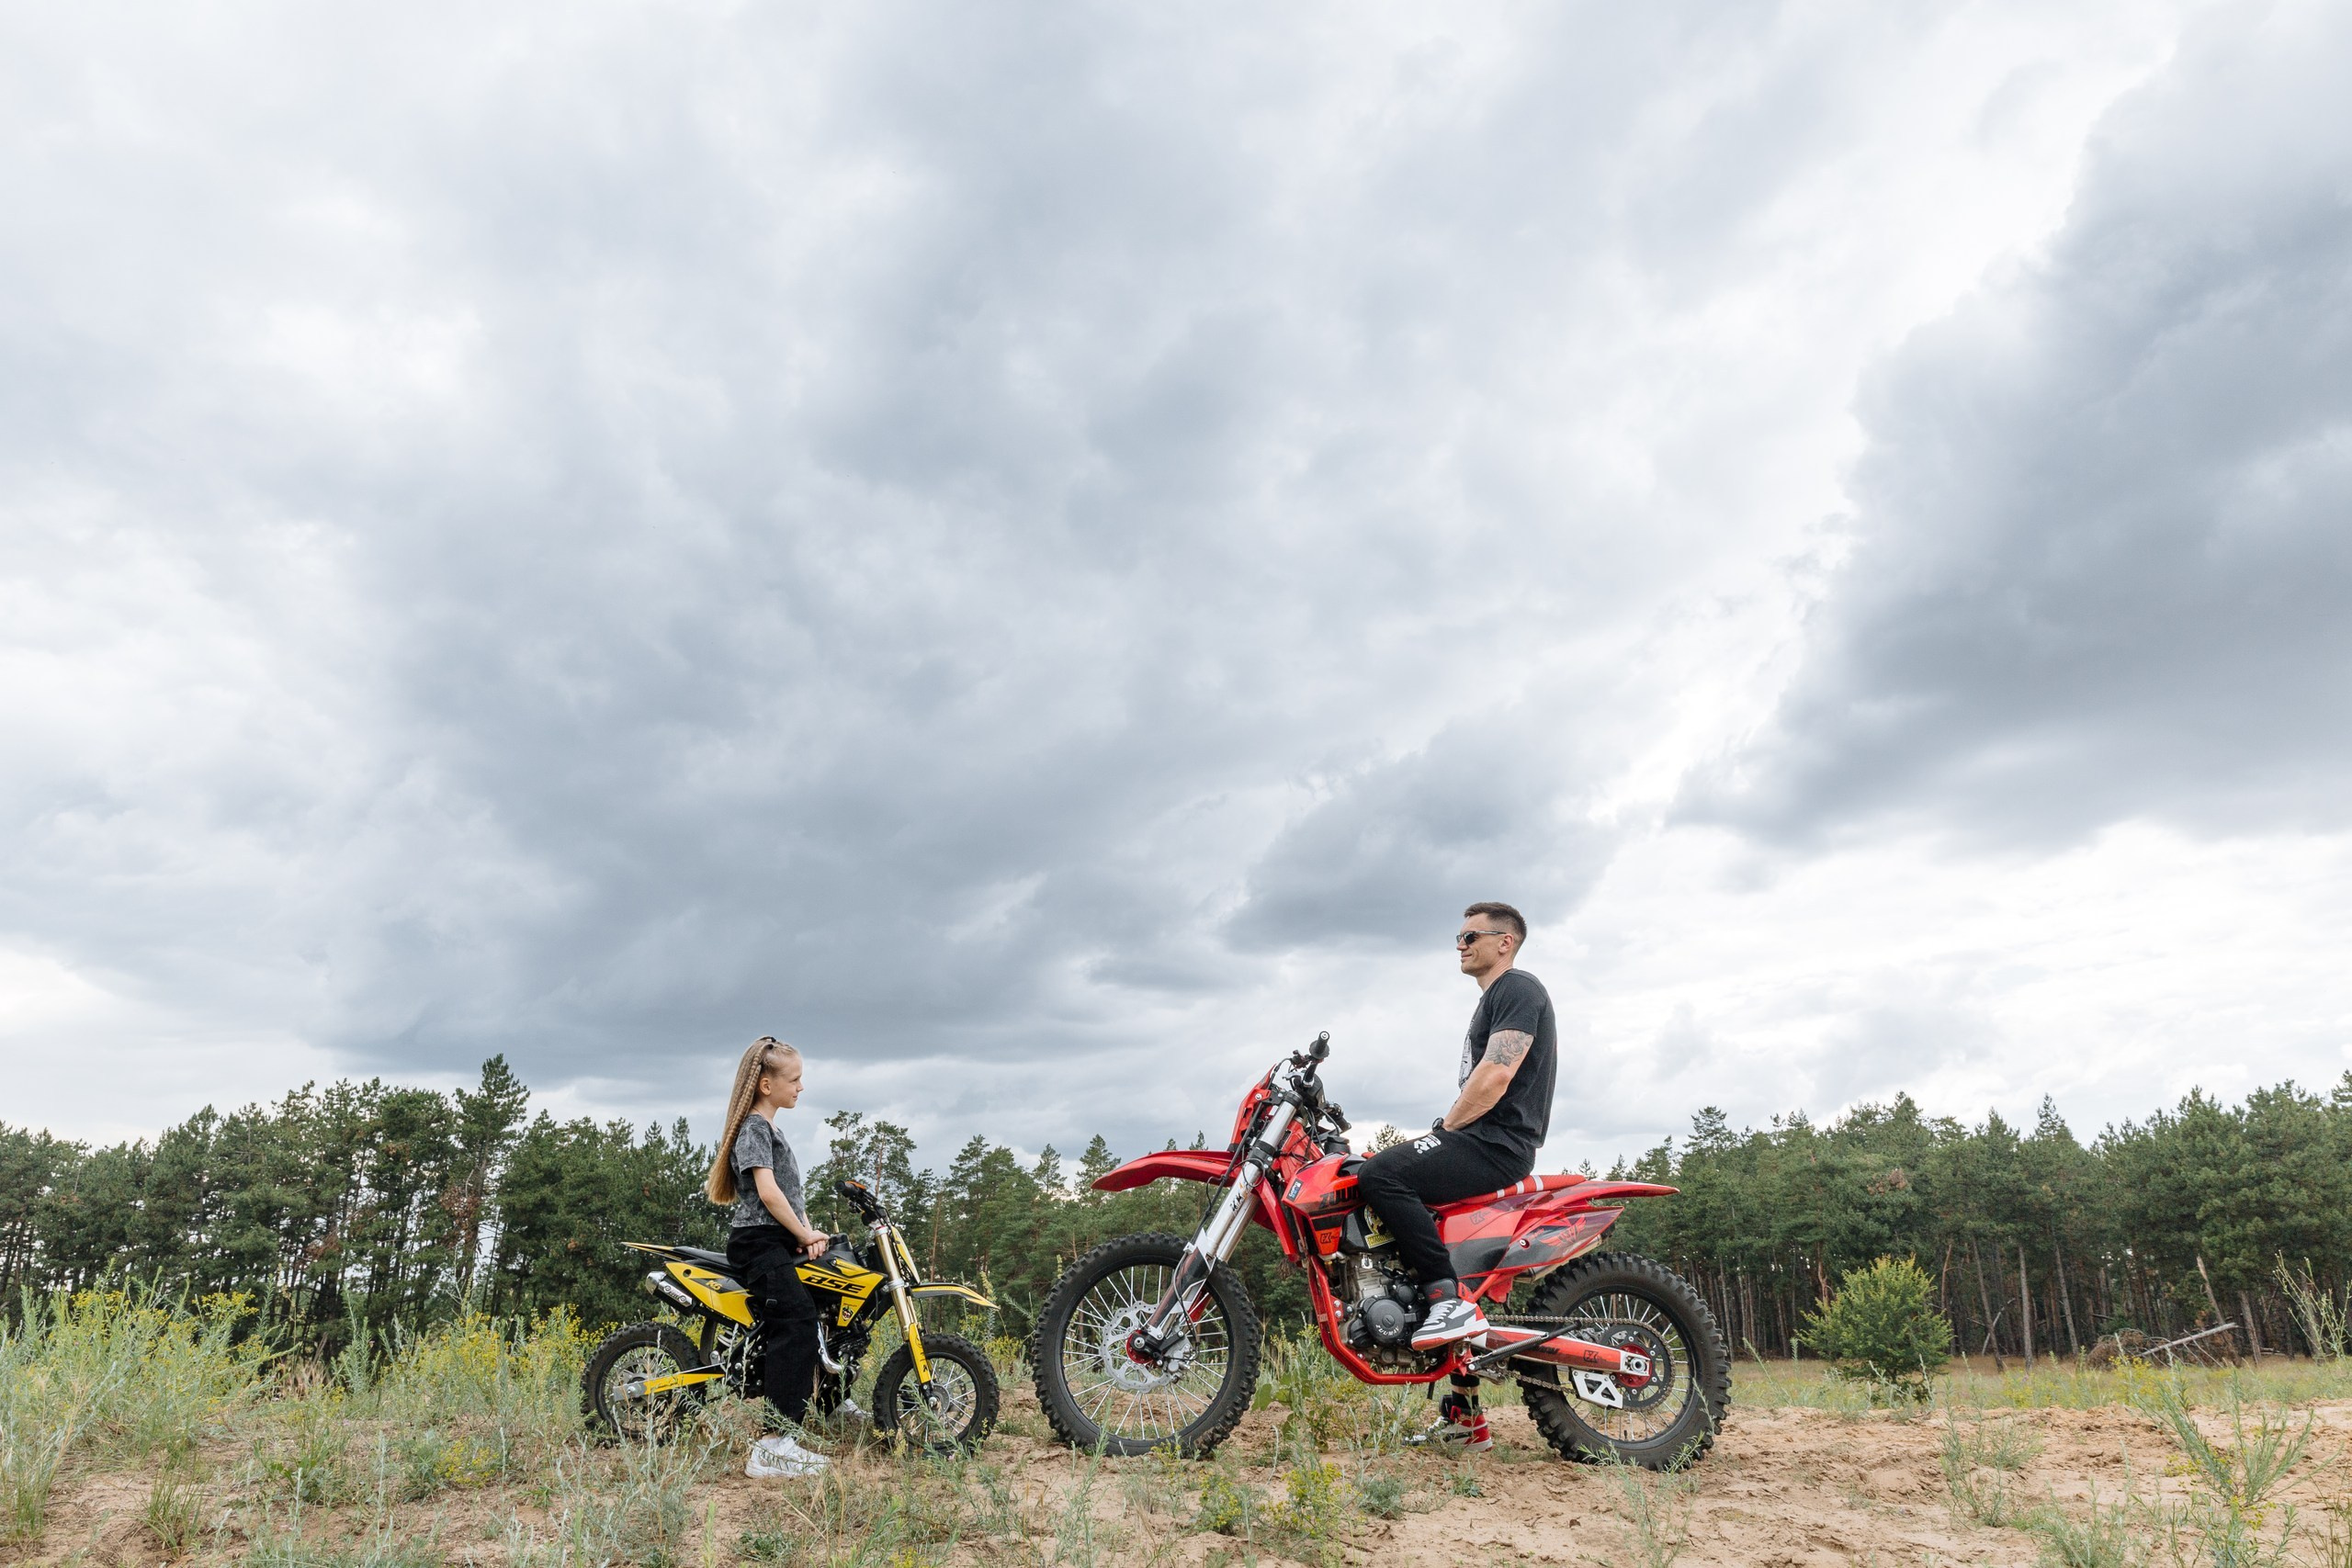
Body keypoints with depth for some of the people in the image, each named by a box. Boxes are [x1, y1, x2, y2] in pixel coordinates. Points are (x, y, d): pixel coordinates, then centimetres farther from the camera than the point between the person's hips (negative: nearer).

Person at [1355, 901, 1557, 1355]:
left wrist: (1444, 1127, -10)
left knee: (1381, 1175, -25)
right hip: (1483, 1138, 11)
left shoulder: (1518, 987, -8)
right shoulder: (1494, 998, 25)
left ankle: (1451, 1300, -27)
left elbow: (1496, 1076, -20)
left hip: (1497, 1143, -11)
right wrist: (1444, 1131, 16)